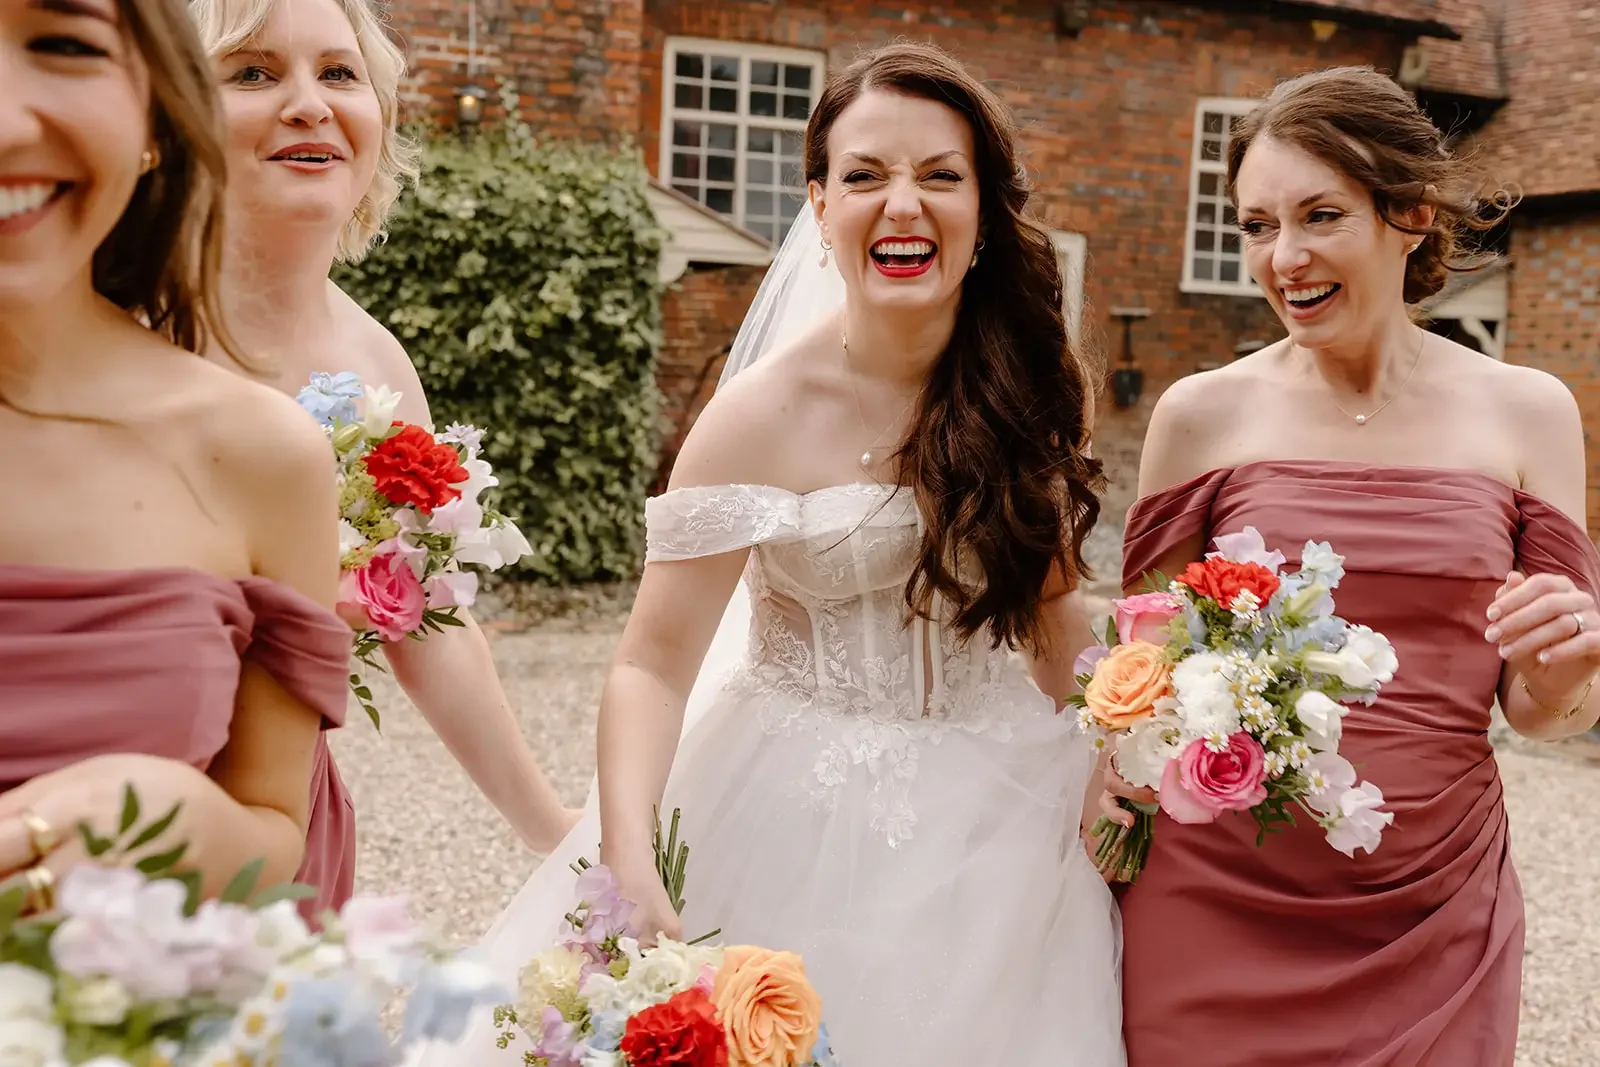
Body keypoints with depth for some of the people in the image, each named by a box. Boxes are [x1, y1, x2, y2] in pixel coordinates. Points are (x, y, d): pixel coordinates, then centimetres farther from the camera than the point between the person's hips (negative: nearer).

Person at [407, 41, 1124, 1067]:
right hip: (804, 822, -3)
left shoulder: (1041, 387, -5)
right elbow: (655, 662, -19)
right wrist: (629, 858, -33)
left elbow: (1049, 599, 8)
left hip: (1002, 819, 3)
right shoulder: (764, 416, -17)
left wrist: (1108, 775, 0)